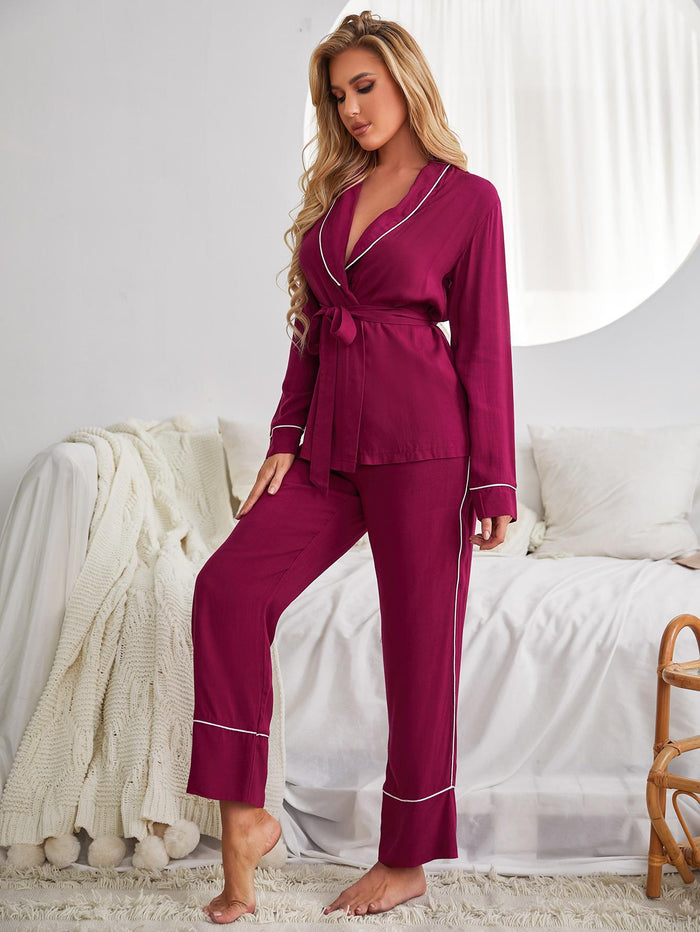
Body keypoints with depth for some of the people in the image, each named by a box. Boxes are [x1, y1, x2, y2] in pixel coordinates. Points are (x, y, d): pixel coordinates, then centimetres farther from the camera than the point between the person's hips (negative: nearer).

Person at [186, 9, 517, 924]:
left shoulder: (467, 197, 1)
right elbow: (309, 325, 16)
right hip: (331, 441, 5)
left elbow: (485, 344, -2)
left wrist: (496, 481, -5)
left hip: (420, 439, -5)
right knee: (229, 585, -12)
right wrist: (285, 439, 7)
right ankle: (245, 813, 0)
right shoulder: (333, 192, 16)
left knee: (419, 637, 2)